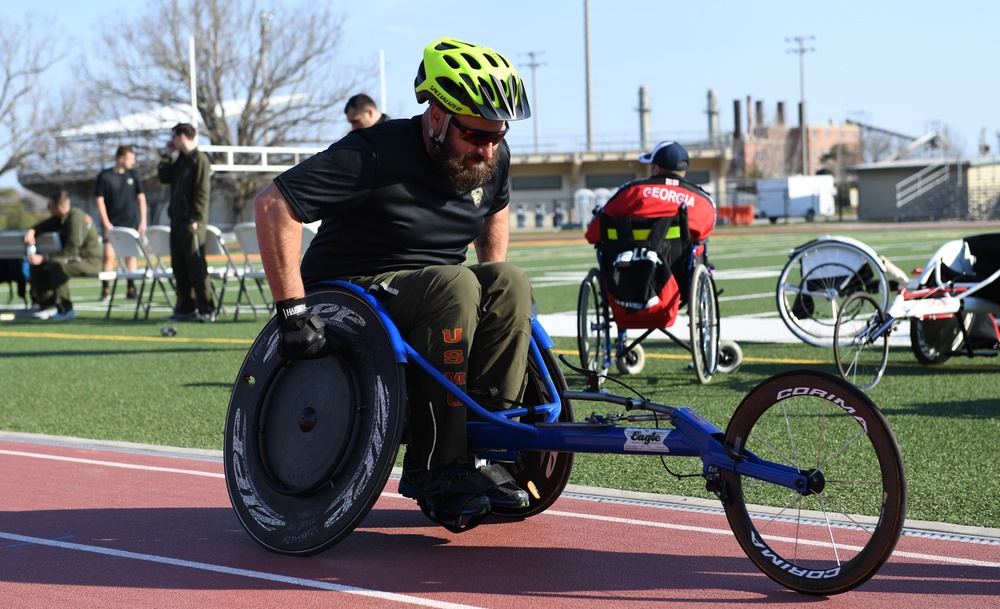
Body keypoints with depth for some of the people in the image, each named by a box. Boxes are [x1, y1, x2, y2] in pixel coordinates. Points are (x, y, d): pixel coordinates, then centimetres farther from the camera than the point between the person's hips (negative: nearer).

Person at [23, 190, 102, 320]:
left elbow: (72, 251, -28)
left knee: (56, 265, -35)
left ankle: (66, 310, -27)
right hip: (75, 259, 10)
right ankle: (47, 306, 4)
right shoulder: (62, 218, 6)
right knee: (37, 267, 1)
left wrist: (44, 259, -29)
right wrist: (32, 231, 0)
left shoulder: (77, 219, -23)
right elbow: (44, 225, 24)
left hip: (90, 262, -10)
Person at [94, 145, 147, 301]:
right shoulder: (105, 176, -4)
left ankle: (131, 289, 10)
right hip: (112, 224, -3)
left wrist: (143, 221, 4)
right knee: (109, 254, -8)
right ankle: (104, 290, -2)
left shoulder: (134, 175, 5)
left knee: (130, 255, 5)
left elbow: (141, 198, 9)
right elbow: (99, 200, -3)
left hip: (131, 223, 3)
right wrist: (106, 223, -8)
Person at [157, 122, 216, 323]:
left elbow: (202, 192, -15)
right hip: (177, 220, 9)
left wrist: (195, 219, -19)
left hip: (191, 222, -9)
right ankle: (186, 308, 14)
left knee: (196, 266, -10)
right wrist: (167, 156, 13)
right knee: (180, 266, 9)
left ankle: (207, 310, -9)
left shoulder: (200, 160, -9)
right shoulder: (180, 160, 17)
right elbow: (164, 177, 21)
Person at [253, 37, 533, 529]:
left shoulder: (492, 158, 1)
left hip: (429, 293, 7)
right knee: (453, 286, -33)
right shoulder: (378, 154, -22)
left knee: (509, 283, -20)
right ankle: (434, 468, -28)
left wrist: (493, 293, 15)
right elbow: (273, 204, -26)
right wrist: (293, 311, -28)